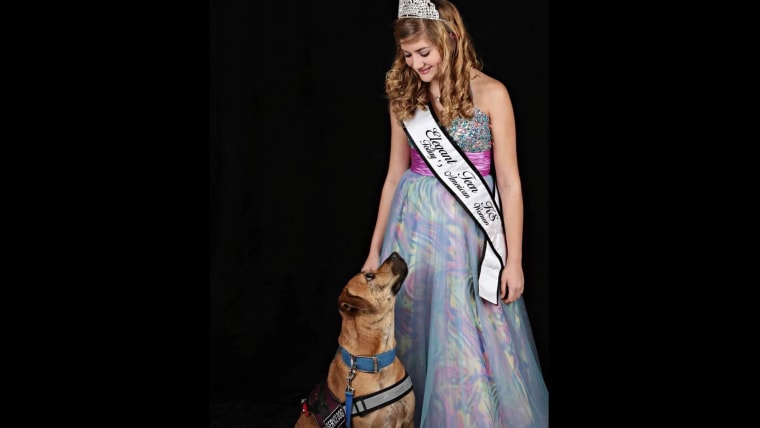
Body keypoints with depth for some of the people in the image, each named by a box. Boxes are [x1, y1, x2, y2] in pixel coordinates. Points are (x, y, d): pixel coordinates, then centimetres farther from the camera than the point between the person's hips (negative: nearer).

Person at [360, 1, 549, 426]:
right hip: (414, 225, 4)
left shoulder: (490, 94, -7)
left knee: (470, 339, 1)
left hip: (469, 229, -3)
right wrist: (375, 250, 11)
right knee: (412, 326, 10)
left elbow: (509, 182, -6)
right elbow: (395, 175, 11)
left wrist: (514, 260, -8)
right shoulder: (405, 95, 5)